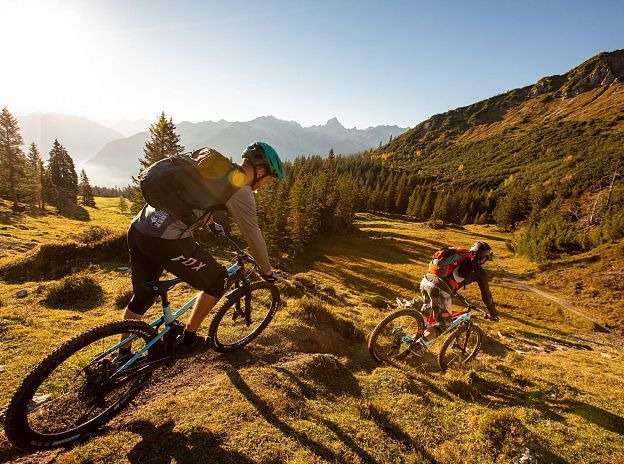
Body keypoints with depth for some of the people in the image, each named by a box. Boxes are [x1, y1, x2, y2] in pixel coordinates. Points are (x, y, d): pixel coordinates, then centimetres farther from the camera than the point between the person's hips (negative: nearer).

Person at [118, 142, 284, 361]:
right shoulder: (241, 189, -8)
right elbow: (253, 237, -4)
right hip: (166, 240, -9)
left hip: (138, 228, 9)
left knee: (142, 296, 25)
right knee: (218, 280, 10)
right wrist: (267, 271, 12)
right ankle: (187, 340, 24)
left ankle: (123, 355, 41)